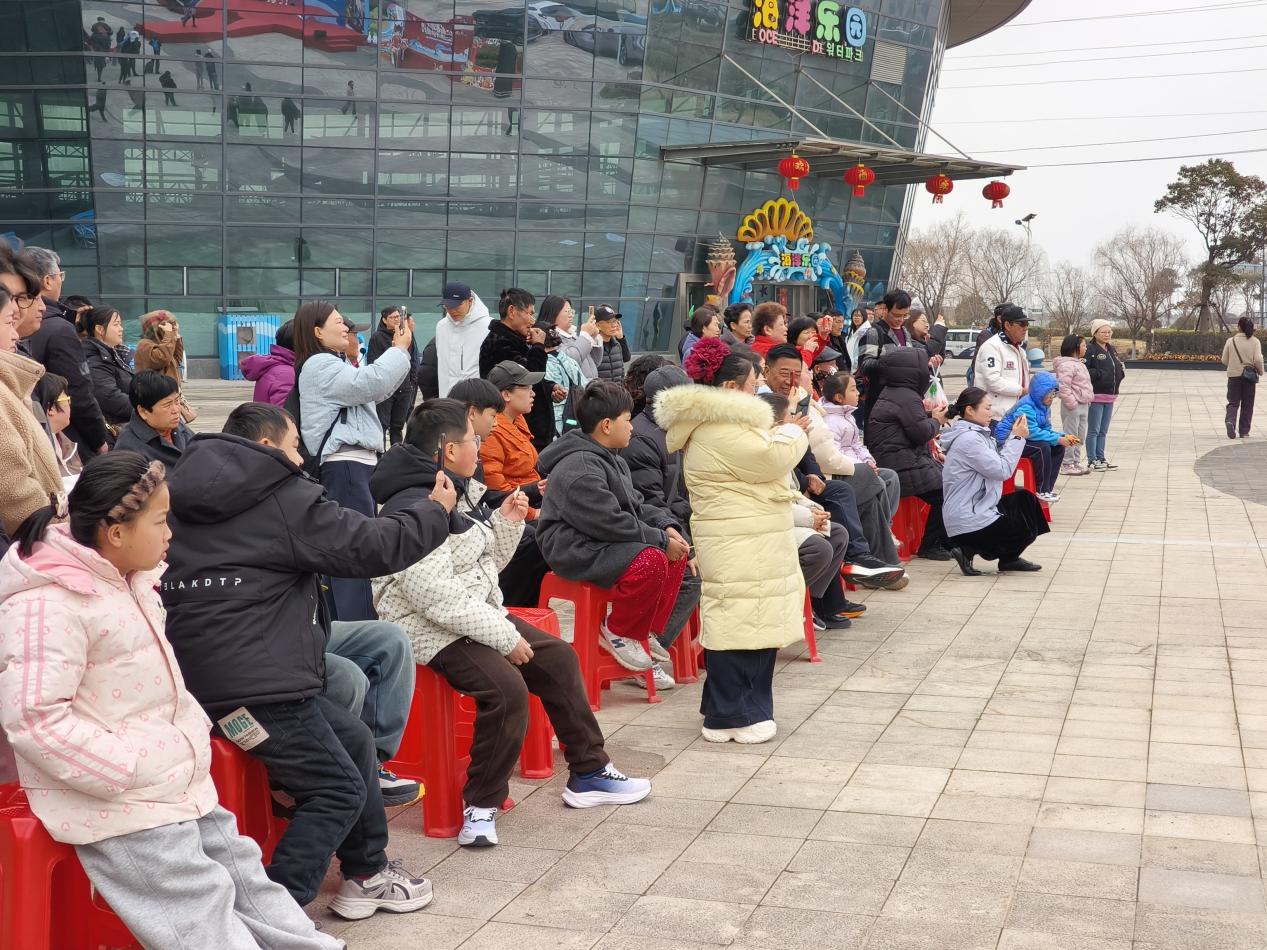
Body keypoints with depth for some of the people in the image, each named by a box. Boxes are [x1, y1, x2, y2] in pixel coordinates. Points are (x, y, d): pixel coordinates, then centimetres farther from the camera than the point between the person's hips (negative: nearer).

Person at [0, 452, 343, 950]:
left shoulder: (128, 580, 11)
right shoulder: (47, 605, -19)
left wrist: (193, 730, 9)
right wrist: (134, 769, -22)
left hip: (179, 787, 9)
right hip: (124, 807, -9)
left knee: (246, 881, 11)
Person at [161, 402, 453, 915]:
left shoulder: (182, 499, 18)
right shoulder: (285, 498, -6)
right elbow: (372, 545, -5)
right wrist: (436, 511, 11)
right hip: (253, 682, -9)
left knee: (354, 740, 21)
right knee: (338, 791, 0)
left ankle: (367, 873, 30)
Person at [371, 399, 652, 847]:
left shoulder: (458, 492, 9)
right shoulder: (413, 509, -23)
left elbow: (486, 565, 19)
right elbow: (439, 599, -28)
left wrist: (507, 522, 1)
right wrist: (505, 637, -23)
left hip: (480, 613, 11)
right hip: (432, 630, -11)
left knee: (558, 658, 11)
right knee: (507, 687, -30)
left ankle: (589, 773, 22)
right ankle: (481, 805, -13)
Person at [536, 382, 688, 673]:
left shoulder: (611, 460, 16)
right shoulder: (580, 469, -20)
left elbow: (636, 505, 18)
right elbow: (610, 523, -25)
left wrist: (667, 526, -1)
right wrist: (660, 539, -18)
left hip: (602, 543, 11)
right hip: (575, 548, -11)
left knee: (676, 552, 4)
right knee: (651, 561, -31)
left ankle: (648, 631, 8)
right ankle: (618, 633, -11)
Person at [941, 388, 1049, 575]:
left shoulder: (974, 434, 12)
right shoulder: (968, 439, -21)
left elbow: (996, 461, 12)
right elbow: (1003, 471, -20)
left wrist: (1014, 436, 3)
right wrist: (1017, 438, -11)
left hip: (975, 508, 10)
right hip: (968, 522, -10)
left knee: (1024, 499, 18)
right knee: (1026, 530, 0)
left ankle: (1008, 559, 18)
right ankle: (968, 550, 0)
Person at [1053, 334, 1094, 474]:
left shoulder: (1079, 363, 18)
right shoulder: (1066, 365, -16)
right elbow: (1063, 386, -22)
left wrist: (1088, 400, 19)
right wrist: (1071, 402, -22)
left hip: (1083, 405, 10)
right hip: (1072, 406, -10)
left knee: (1080, 437, 14)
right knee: (1071, 436, -5)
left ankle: (1076, 463, 22)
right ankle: (1067, 465, 0)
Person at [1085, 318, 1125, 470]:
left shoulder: (1111, 349, 16)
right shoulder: (1090, 349, -11)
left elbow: (1119, 366, 26)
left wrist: (1121, 372, 5)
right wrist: (1099, 374, -25)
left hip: (1110, 396, 8)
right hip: (1096, 395, -8)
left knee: (1103, 431, 14)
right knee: (1093, 430, -3)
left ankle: (1100, 458, 20)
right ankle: (1093, 460, 1)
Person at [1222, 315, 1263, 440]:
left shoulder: (1231, 341, -3)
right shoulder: (1255, 341, -5)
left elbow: (1224, 360, 1)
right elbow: (1258, 359, -14)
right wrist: (1260, 371, 4)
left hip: (1233, 375, 0)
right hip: (1249, 376, 0)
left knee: (1233, 402, 5)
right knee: (1247, 405, 11)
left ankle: (1230, 421, -24)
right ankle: (1244, 431, 12)